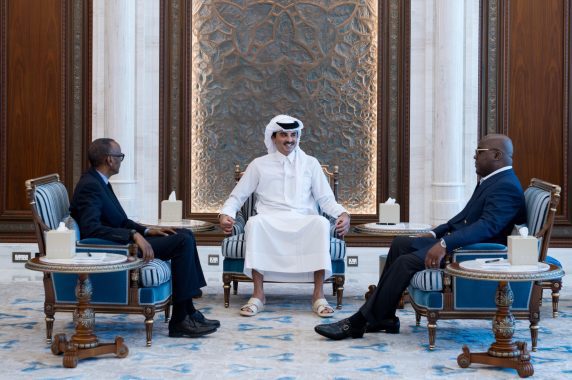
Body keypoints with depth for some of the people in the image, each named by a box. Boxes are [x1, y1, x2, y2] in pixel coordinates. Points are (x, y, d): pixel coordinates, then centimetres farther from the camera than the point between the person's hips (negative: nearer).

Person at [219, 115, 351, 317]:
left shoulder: (310, 164, 18)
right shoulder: (259, 164, 16)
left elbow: (326, 199, 12)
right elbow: (237, 196, 15)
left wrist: (343, 213, -8)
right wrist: (225, 214, -6)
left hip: (303, 222, 0)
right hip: (271, 222, 0)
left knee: (321, 223, -35)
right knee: (254, 222, -36)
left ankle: (318, 295, -33)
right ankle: (258, 294, -32)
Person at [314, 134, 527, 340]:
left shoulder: (506, 187, -18)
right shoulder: (491, 180, 16)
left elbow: (487, 225, -33)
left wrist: (444, 244, -41)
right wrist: (435, 234, 14)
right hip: (456, 243, 11)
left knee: (406, 262, -21)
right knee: (400, 244, 8)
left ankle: (359, 322, -13)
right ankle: (384, 317, 6)